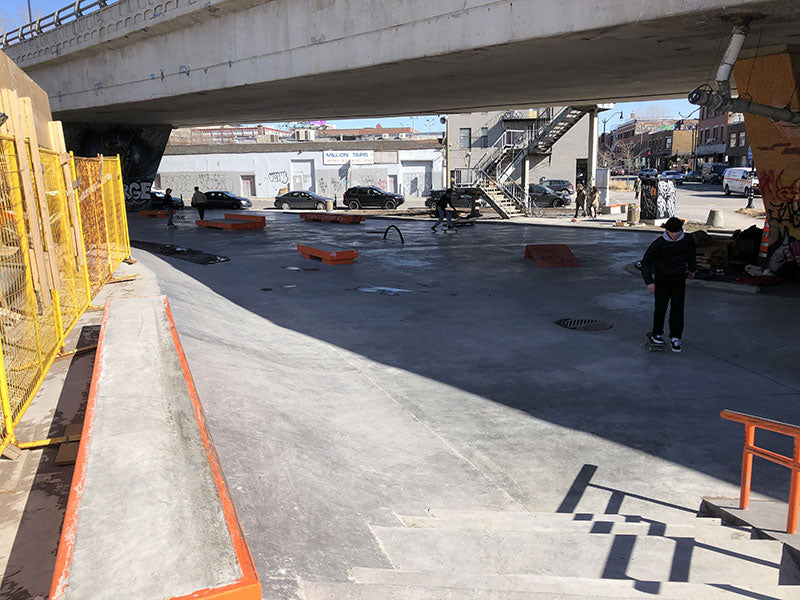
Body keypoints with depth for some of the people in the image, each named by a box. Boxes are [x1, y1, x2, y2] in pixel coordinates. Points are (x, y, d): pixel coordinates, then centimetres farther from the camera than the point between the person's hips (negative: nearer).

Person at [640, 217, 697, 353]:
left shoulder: (688, 240, -7)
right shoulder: (659, 243, -17)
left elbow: (691, 253, 16)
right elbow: (646, 261, -14)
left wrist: (692, 269, 31)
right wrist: (649, 282, -22)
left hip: (679, 278, 2)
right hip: (662, 278, -2)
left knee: (677, 308, -3)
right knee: (661, 307, -1)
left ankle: (675, 338, 6)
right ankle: (657, 334, 20)